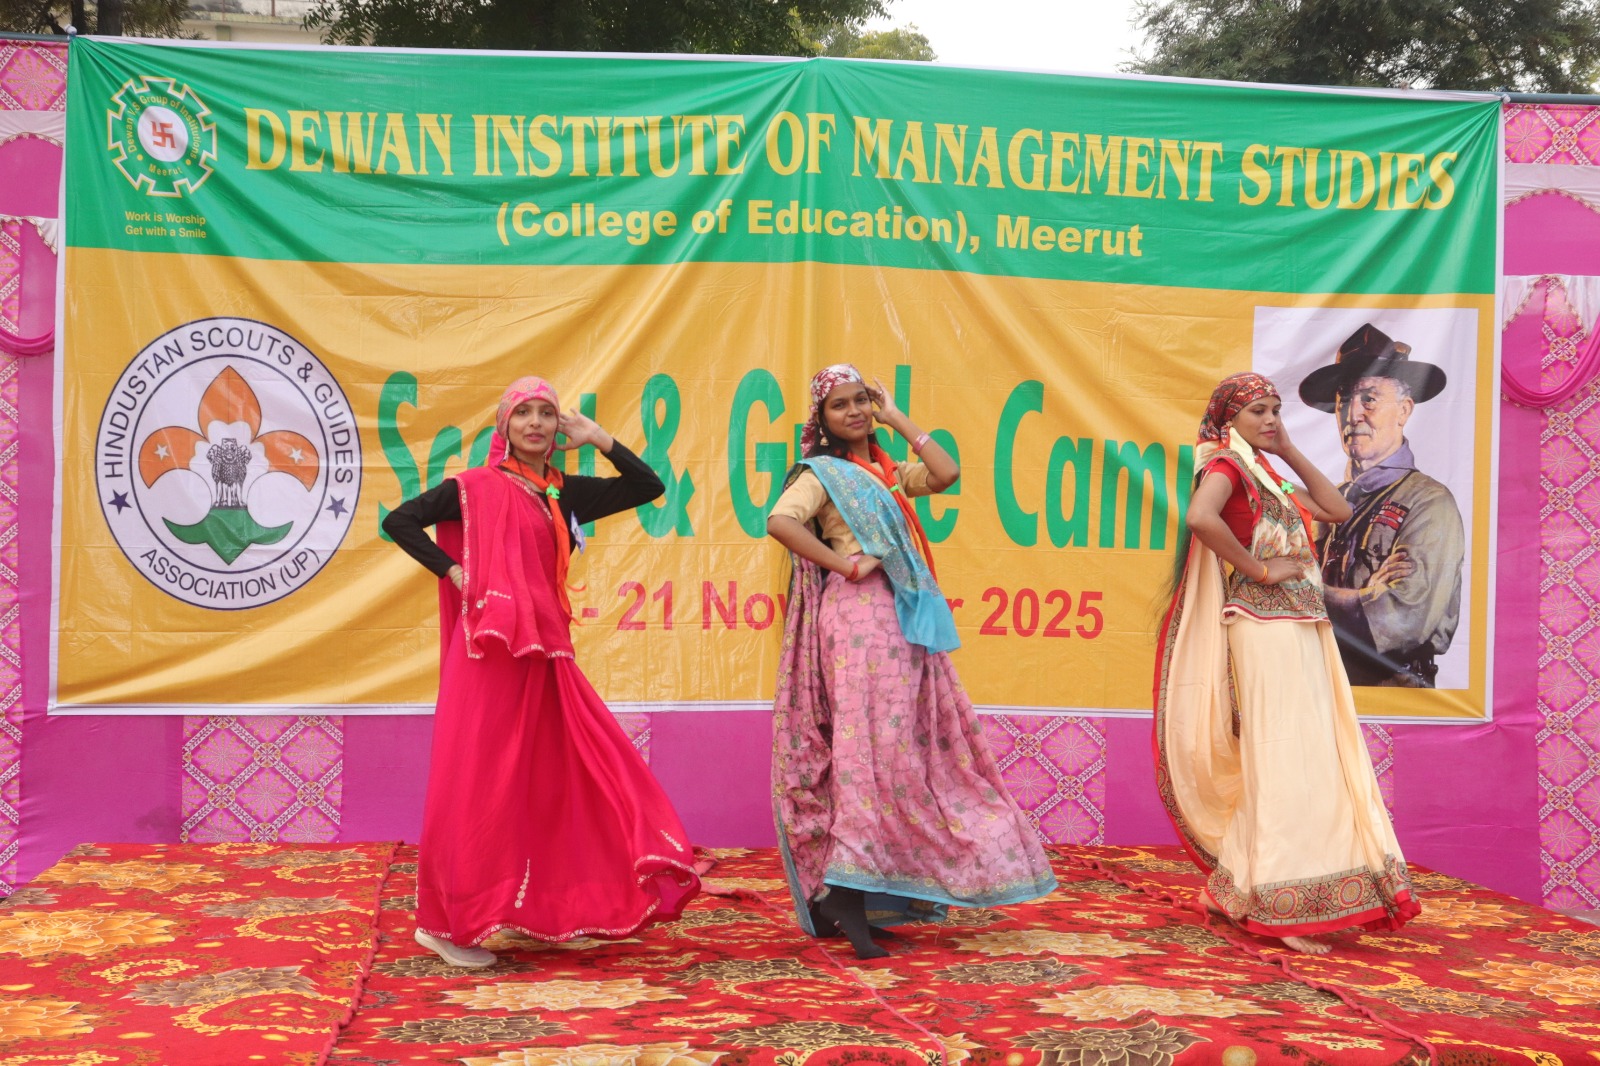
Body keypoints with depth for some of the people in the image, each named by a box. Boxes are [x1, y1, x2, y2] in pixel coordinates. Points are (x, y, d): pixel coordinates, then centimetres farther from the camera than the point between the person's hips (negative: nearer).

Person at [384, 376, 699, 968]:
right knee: (477, 781, -3)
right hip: (489, 652, -6)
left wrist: (600, 439, 5)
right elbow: (399, 520, -3)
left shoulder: (567, 493, 13)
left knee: (555, 776, 7)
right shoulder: (477, 487, -1)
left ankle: (542, 911, 20)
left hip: (545, 655, 6)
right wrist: (452, 571, -9)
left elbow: (649, 487, 14)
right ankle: (444, 923, 8)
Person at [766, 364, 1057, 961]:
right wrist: (846, 564, -17)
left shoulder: (885, 471, 21)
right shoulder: (820, 472, -1)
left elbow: (946, 474, 7)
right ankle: (843, 897, -17)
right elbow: (780, 521, -17)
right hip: (858, 614, -8)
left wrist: (899, 421, 11)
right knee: (871, 744, -15)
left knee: (913, 744, 7)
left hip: (901, 620, 8)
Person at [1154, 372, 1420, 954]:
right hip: (1265, 628, -9)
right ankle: (1284, 911, -3)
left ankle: (1233, 888, 21)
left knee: (1311, 758, 12)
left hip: (1301, 629, 9)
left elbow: (1338, 510, 22)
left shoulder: (1266, 473, 21)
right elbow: (1201, 517, -27)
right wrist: (1257, 568, -18)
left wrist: (1290, 451, 17)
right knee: (1284, 760, -9)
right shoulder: (1226, 463, -7)